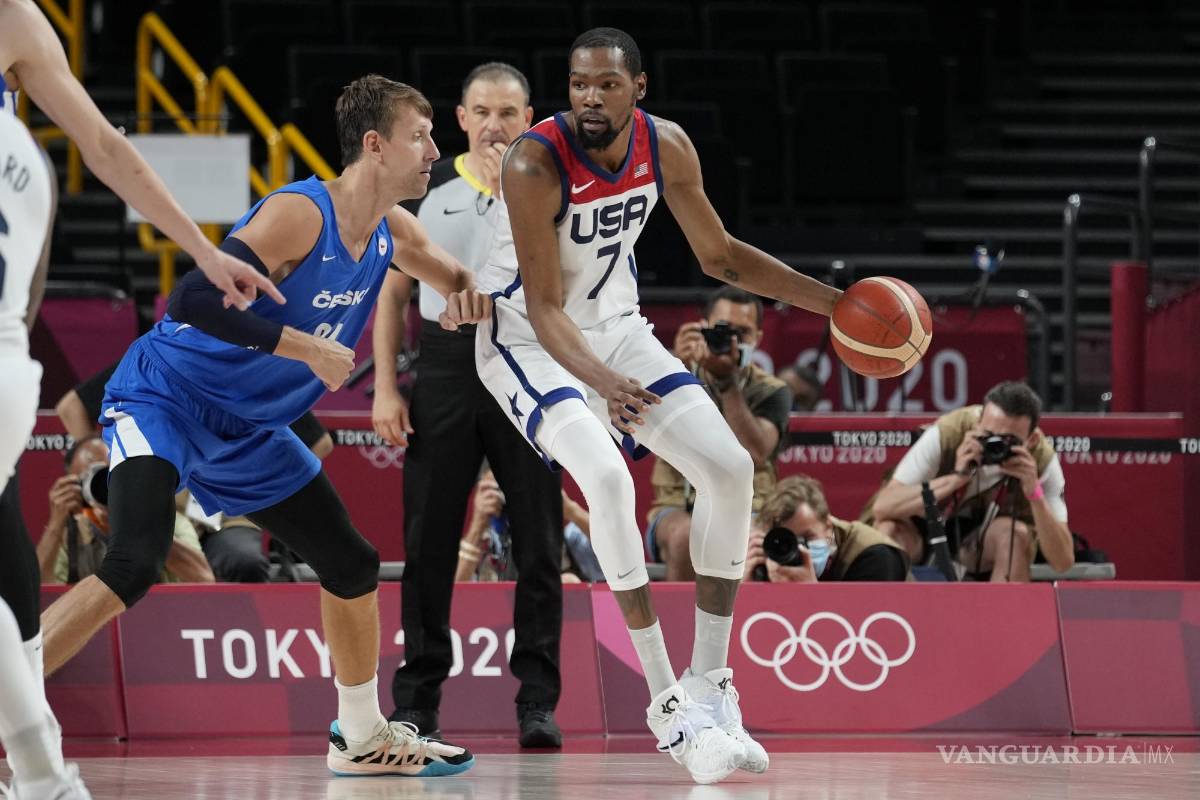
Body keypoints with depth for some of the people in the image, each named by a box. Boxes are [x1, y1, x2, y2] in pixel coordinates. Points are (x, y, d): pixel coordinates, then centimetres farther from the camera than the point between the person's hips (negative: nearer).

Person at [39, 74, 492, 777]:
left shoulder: (392, 231, 2)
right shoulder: (299, 215, -25)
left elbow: (456, 277, 21)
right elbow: (194, 301, -34)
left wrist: (467, 298, -4)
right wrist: (305, 347, -30)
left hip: (245, 429, 9)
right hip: (164, 399, -9)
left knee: (352, 564, 15)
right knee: (134, 566, -30)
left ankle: (363, 738, 33)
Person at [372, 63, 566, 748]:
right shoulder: (428, 187, 8)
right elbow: (394, 290, 10)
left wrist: (513, 195, -17)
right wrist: (385, 386, 3)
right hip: (445, 365, 1)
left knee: (538, 541, -2)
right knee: (429, 541, 1)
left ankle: (538, 700, 3)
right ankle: (416, 701, 7)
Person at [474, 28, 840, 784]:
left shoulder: (666, 146, -11)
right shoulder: (535, 165, -28)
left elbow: (720, 255, 4)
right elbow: (545, 306, -27)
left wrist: (834, 302, -3)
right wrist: (603, 383, -44)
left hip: (616, 326, 6)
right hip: (528, 337, -6)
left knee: (730, 467, -6)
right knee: (607, 476, -29)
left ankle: (710, 683, 3)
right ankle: (668, 702, -21)